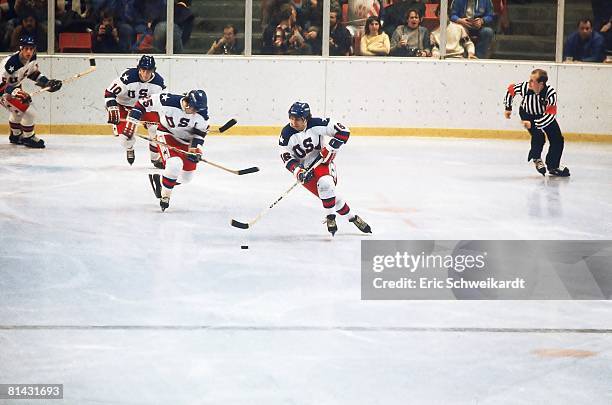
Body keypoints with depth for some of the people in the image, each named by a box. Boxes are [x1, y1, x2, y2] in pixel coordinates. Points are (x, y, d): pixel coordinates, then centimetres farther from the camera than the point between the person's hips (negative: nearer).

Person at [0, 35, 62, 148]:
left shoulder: (32, 58, -10)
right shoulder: (10, 62, -35)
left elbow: (33, 73, 11)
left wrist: (47, 83, 1)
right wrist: (16, 92, -46)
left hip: (14, 87, 10)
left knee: (18, 111, 32)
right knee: (27, 113, -15)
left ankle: (15, 136, 54)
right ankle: (28, 138, 5)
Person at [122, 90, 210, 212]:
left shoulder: (201, 113, -20)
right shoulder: (168, 101, -30)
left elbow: (200, 133, -7)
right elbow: (141, 104, -19)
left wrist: (195, 149, -22)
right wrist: (129, 129, -17)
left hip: (186, 140, 5)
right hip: (167, 135, -5)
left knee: (186, 177, 6)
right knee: (175, 165, -28)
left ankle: (158, 179, 34)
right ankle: (165, 196, -4)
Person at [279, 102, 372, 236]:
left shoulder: (317, 125, -19)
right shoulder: (286, 134, -14)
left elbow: (343, 131, -16)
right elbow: (286, 157, -7)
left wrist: (329, 149, -21)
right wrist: (298, 172, -23)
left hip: (323, 161, -1)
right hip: (304, 168, 1)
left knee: (325, 184, -29)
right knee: (330, 195, -13)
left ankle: (330, 218, -12)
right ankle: (351, 217, 5)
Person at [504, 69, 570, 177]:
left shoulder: (550, 93, -36)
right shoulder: (524, 87, -33)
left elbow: (550, 115, -37)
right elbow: (511, 89, -10)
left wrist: (533, 124, -45)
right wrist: (508, 108, -2)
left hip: (544, 114, 1)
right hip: (527, 114, -1)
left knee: (557, 139, -5)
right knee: (538, 137, -20)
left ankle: (553, 167, 13)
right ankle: (536, 158, 9)